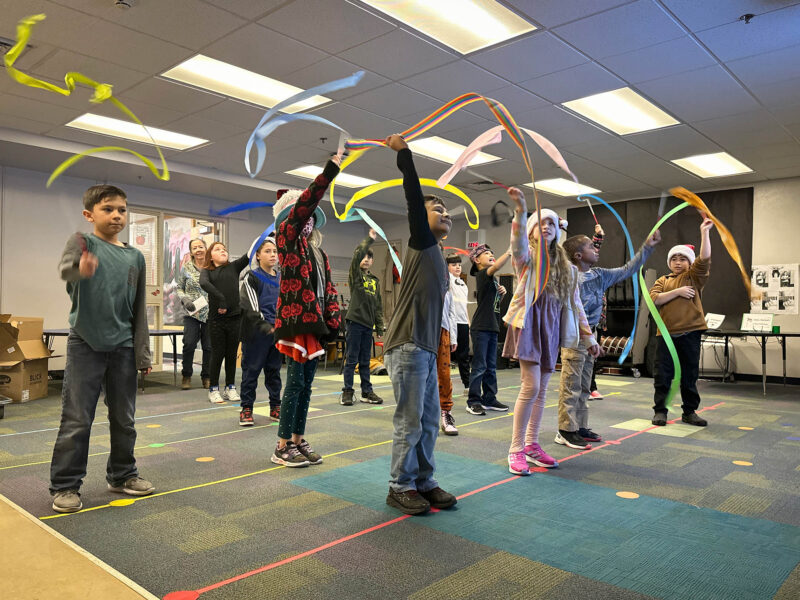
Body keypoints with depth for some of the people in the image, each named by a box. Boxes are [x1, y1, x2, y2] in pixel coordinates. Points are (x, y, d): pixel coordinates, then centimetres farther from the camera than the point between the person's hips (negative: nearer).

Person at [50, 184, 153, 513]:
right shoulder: (82, 241, -3)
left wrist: (143, 353, 7)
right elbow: (65, 267, -27)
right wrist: (80, 268, -52)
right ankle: (64, 485, 15)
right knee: (76, 421, 0)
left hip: (122, 348, 4)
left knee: (124, 419, 13)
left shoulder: (135, 256, 8)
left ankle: (122, 474, 29)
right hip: (85, 345, -4)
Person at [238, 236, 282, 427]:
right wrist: (264, 326, -26)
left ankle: (275, 407, 23)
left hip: (276, 332, 5)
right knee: (251, 370, 1)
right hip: (256, 333, -5)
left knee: (274, 370, 13)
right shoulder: (252, 278, -4)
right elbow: (250, 307, -14)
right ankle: (246, 409, 12)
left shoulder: (281, 279, 14)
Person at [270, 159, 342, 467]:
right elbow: (306, 201, -13)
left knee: (306, 385, 11)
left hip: (315, 324, 7)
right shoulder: (287, 239, 0)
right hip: (295, 321, -7)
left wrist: (333, 321, 7)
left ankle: (298, 440, 20)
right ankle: (282, 447, 5)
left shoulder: (318, 252, 21)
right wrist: (331, 167, -18)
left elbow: (328, 289, 18)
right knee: (295, 383, -5)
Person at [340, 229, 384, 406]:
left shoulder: (376, 281, 17)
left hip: (368, 324, 5)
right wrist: (369, 239, -19)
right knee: (352, 359, -1)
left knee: (365, 361, 10)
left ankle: (367, 391, 16)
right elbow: (357, 255, -18)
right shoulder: (355, 275, 3)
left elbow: (378, 306, 16)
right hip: (355, 321, -5)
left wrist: (380, 328, 12)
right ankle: (347, 391, 6)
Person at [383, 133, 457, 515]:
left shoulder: (438, 256, 21)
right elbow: (414, 197, -14)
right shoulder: (420, 242, -1)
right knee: (409, 421, -2)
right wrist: (403, 153, -12)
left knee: (429, 421, 12)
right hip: (407, 346, -9)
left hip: (426, 348, 9)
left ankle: (423, 482, 24)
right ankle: (400, 488, 11)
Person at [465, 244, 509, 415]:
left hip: (491, 327, 9)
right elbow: (496, 266, -30)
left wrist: (501, 292, 6)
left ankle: (489, 399, 21)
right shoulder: (481, 274, -9)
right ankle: (473, 401, 2)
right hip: (480, 327, -9)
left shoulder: (491, 278, 18)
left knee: (491, 367, 13)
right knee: (479, 366, -5)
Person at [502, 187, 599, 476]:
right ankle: (516, 449, -2)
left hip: (552, 327, 5)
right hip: (529, 322, -5)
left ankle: (531, 445, 19)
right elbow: (518, 242, -22)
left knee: (541, 389, 8)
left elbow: (575, 303, 18)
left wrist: (588, 337, 15)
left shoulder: (566, 266, 18)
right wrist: (520, 209, -39)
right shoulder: (527, 257, 3)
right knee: (531, 387, -13)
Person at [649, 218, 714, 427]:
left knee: (690, 375, 8)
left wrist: (704, 232, -12)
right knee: (663, 374, 2)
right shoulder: (662, 281, 12)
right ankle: (660, 411, 11)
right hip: (666, 333, 1)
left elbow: (705, 258, -8)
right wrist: (677, 292, -12)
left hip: (690, 333, 0)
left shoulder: (694, 277, 8)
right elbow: (653, 299, -5)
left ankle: (689, 412, 19)